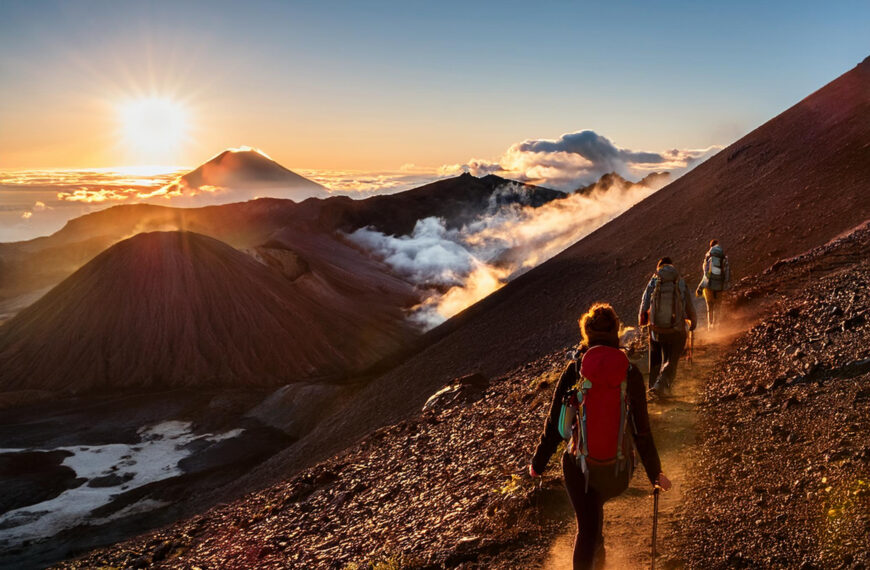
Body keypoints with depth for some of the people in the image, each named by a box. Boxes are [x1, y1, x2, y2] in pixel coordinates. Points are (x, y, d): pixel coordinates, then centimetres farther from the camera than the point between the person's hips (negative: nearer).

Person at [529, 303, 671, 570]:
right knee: (595, 504, 33)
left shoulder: (574, 370, -12)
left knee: (586, 526, 15)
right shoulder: (630, 373, -11)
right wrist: (655, 472, 6)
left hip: (579, 465, -2)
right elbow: (641, 429, -7)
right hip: (618, 468, 3)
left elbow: (554, 423, -7)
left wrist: (538, 463, 6)